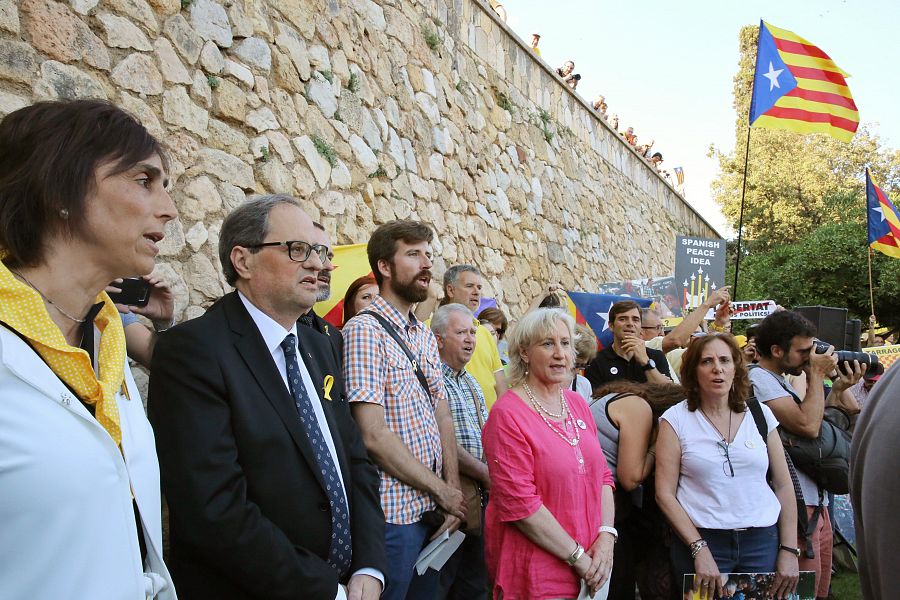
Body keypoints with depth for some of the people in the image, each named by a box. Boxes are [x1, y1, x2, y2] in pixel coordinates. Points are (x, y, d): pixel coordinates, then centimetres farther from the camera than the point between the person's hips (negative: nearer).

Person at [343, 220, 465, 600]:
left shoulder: (425, 336, 11)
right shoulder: (364, 330, -14)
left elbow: (443, 418, 9)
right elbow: (374, 435, -20)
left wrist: (453, 491, -4)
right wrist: (442, 491, -12)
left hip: (433, 510, 7)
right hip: (393, 513, -7)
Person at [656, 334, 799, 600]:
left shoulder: (760, 413, 4)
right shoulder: (676, 418, -4)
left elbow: (783, 485, 7)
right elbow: (665, 494, -6)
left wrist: (789, 549, 2)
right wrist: (699, 549, -12)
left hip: (763, 540, 3)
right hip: (701, 540, -2)